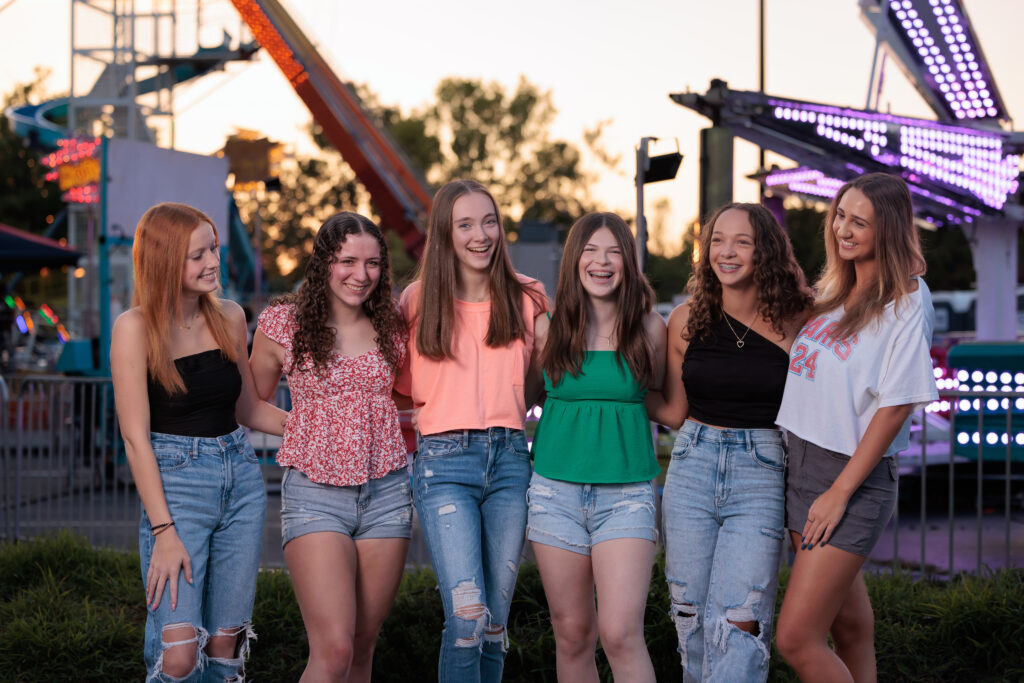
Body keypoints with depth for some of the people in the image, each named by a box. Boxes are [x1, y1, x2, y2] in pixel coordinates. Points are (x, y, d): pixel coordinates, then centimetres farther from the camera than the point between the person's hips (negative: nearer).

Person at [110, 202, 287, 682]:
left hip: (241, 479, 5)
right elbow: (136, 437, -10)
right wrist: (164, 531, -15)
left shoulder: (229, 317, 7)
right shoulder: (136, 327, -8)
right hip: (174, 481, -5)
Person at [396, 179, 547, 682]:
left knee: (495, 620, 6)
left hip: (509, 459, 3)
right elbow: (403, 382, 13)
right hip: (444, 461, -2)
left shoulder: (525, 298, 9)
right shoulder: (419, 299, 4)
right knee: (467, 618, -16)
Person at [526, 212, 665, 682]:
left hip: (625, 492, -1)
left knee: (621, 634, -13)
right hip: (557, 489, 2)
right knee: (572, 634, 7)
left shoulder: (649, 328, 1)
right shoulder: (548, 328, 3)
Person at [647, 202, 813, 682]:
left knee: (737, 624, -12)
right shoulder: (686, 320, 5)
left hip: (762, 472, -3)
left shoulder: (795, 322, -3)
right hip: (692, 469, 3)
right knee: (691, 619, 5)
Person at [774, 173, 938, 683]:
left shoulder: (905, 304, -12)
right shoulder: (835, 287, 10)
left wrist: (840, 492, -16)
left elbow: (895, 406, -16)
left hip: (853, 479, -7)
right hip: (801, 466, 7)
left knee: (796, 640, -9)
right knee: (849, 624, 15)